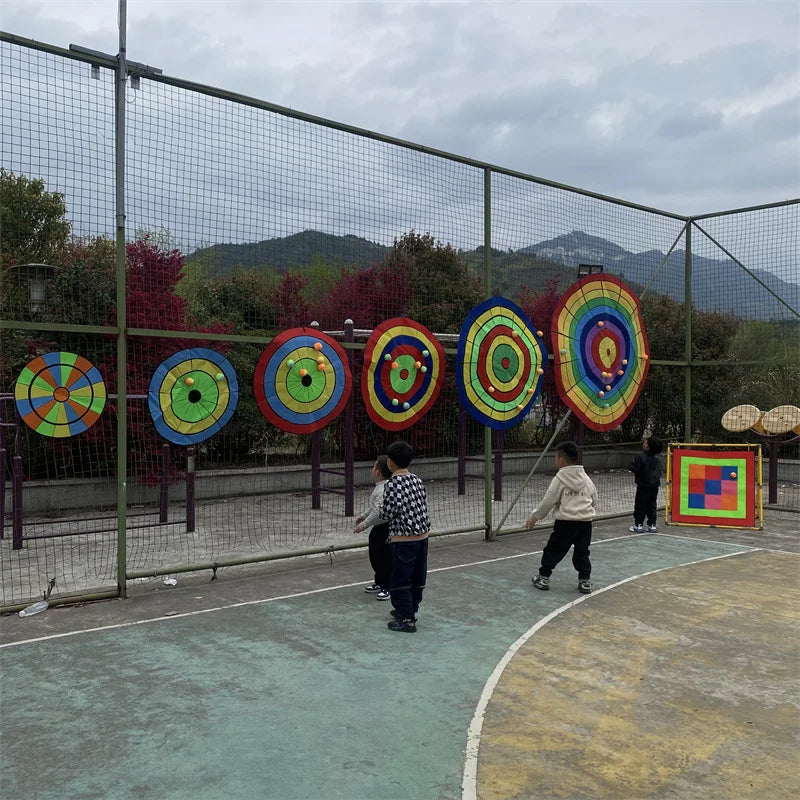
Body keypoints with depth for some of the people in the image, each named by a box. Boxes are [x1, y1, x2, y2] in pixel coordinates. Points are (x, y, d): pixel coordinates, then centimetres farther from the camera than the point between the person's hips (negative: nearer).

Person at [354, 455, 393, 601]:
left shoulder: (383, 489, -24)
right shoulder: (380, 487, 9)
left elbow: (378, 512, -28)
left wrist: (363, 525, -22)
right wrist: (363, 516, 20)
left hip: (385, 528, -11)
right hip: (378, 528, 11)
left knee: (385, 558, -1)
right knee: (375, 556, 20)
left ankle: (388, 588, 11)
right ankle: (380, 583, 35)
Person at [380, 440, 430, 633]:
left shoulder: (392, 484, -15)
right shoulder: (417, 480, 6)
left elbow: (388, 513, -15)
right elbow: (423, 506, 10)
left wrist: (382, 508, 5)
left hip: (404, 539, -7)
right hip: (422, 535, 8)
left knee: (400, 581, 3)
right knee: (417, 577, 18)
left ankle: (407, 620, 7)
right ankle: (410, 609, 33)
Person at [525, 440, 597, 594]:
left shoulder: (559, 479, -7)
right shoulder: (586, 479, 9)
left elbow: (547, 502, -5)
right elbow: (594, 501, 17)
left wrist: (534, 517, 5)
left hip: (565, 522, -5)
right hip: (586, 521, 5)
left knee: (552, 550, 6)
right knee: (582, 552, 13)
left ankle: (543, 577, 11)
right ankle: (585, 581, 12)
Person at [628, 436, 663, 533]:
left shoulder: (641, 457, -16)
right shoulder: (656, 460, 6)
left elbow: (633, 468, -19)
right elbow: (658, 473, 11)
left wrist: (631, 464, 0)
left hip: (643, 486, -6)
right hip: (654, 486, 6)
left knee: (640, 505, 3)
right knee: (651, 506, 12)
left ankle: (639, 525, 5)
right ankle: (652, 525, 14)